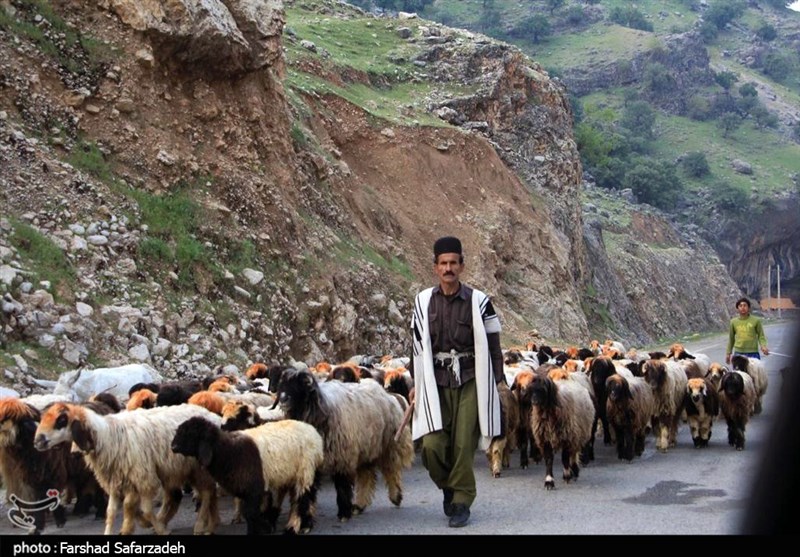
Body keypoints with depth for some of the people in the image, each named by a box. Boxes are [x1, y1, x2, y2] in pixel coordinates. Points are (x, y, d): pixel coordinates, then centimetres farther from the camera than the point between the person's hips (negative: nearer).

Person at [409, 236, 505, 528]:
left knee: (463, 445, -4)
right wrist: (416, 383, 12)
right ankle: (448, 485, 21)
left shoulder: (478, 301, -2)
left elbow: (492, 346, 2)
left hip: (469, 383, -2)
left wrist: (496, 383, 1)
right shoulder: (423, 301, 5)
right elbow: (418, 346, 12)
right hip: (435, 383, 2)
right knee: (432, 445, -8)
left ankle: (461, 502, 12)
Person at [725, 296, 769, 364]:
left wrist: (763, 346, -17)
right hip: (738, 353, 2)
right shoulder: (733, 322, 7)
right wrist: (728, 353, 15)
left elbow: (761, 336, 2)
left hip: (753, 353, -2)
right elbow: (731, 339, 15)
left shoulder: (756, 321, 0)